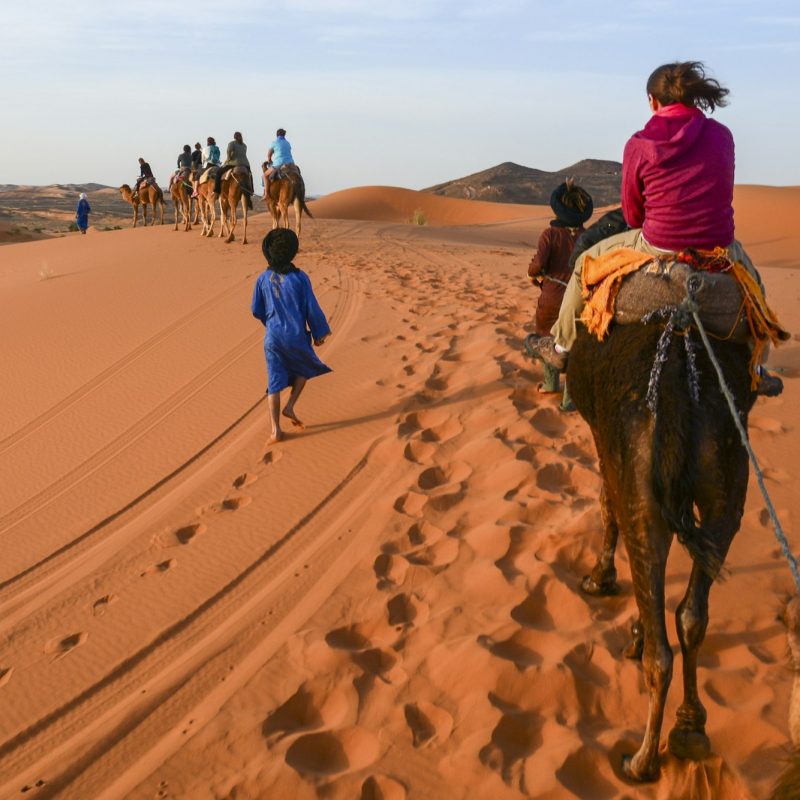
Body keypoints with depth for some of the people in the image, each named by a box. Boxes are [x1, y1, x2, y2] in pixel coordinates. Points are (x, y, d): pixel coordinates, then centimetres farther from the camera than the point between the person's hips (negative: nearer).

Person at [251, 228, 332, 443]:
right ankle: (289, 407, 14)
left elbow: (256, 310, 7)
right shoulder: (300, 278, -12)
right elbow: (312, 309, -8)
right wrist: (318, 333, 7)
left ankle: (275, 429, 3)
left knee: (275, 382, 7)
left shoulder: (263, 279, -2)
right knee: (305, 368, 26)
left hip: (273, 337, 2)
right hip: (296, 336, -2)